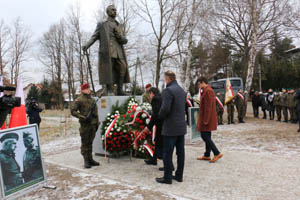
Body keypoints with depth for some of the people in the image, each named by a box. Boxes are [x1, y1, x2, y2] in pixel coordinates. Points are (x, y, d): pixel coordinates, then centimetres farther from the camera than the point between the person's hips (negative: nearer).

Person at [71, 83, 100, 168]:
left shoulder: (92, 100, 14)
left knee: (90, 142, 12)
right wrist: (83, 117, -17)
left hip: (93, 124, 5)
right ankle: (86, 161, 7)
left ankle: (90, 159, 21)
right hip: (85, 124, -5)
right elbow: (73, 111, -7)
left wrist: (97, 123, 13)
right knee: (85, 143, 0)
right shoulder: (79, 100, -4)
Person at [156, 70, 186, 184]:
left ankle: (167, 177, 12)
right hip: (182, 126, 9)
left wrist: (161, 116, -5)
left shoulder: (168, 91, -16)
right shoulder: (182, 90, 12)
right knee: (180, 152, 14)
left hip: (171, 128, -8)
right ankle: (179, 175, 24)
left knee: (167, 154, 3)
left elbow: (165, 108, -24)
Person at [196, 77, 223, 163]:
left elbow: (208, 107, -22)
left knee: (204, 136, -7)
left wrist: (205, 120, -22)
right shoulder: (208, 90, 16)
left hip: (207, 119, -10)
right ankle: (207, 155, 20)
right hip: (207, 118, 10)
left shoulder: (208, 91, -17)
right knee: (207, 136, 13)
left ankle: (217, 153, -3)